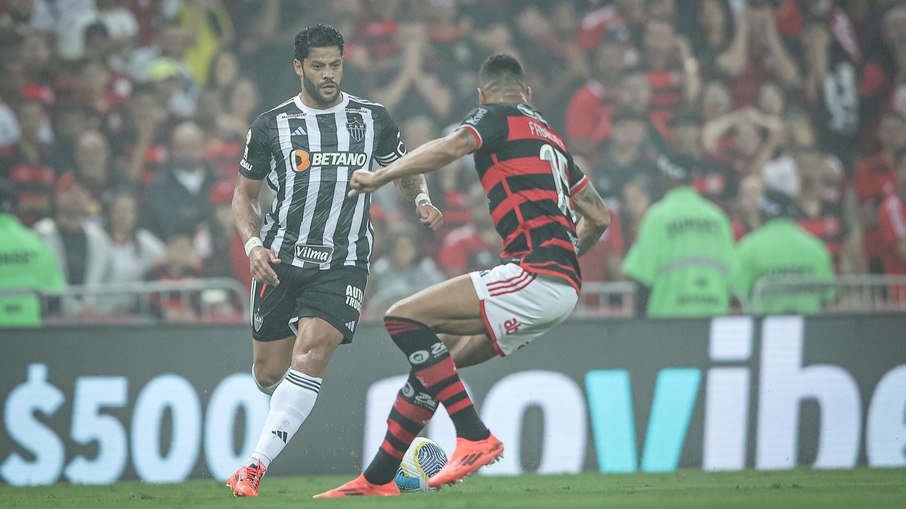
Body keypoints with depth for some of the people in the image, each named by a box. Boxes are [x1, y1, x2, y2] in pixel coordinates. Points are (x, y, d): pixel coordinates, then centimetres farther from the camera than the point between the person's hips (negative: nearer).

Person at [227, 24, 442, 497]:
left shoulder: (373, 119, 5)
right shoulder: (271, 125, 2)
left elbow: (406, 172, 20)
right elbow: (243, 195, 9)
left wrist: (421, 200, -2)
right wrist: (252, 244, -8)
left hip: (343, 264, -1)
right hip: (281, 258, 1)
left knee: (311, 352, -23)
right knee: (268, 374, 3)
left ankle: (255, 465, -23)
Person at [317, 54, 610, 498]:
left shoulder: (496, 117, 3)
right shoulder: (551, 137, 27)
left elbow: (450, 147, -18)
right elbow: (599, 218, 30)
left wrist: (380, 177, -12)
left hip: (535, 277, -9)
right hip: (563, 287, 9)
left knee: (404, 318, -12)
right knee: (435, 357, 14)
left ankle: (475, 436, -18)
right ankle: (377, 478, 14)